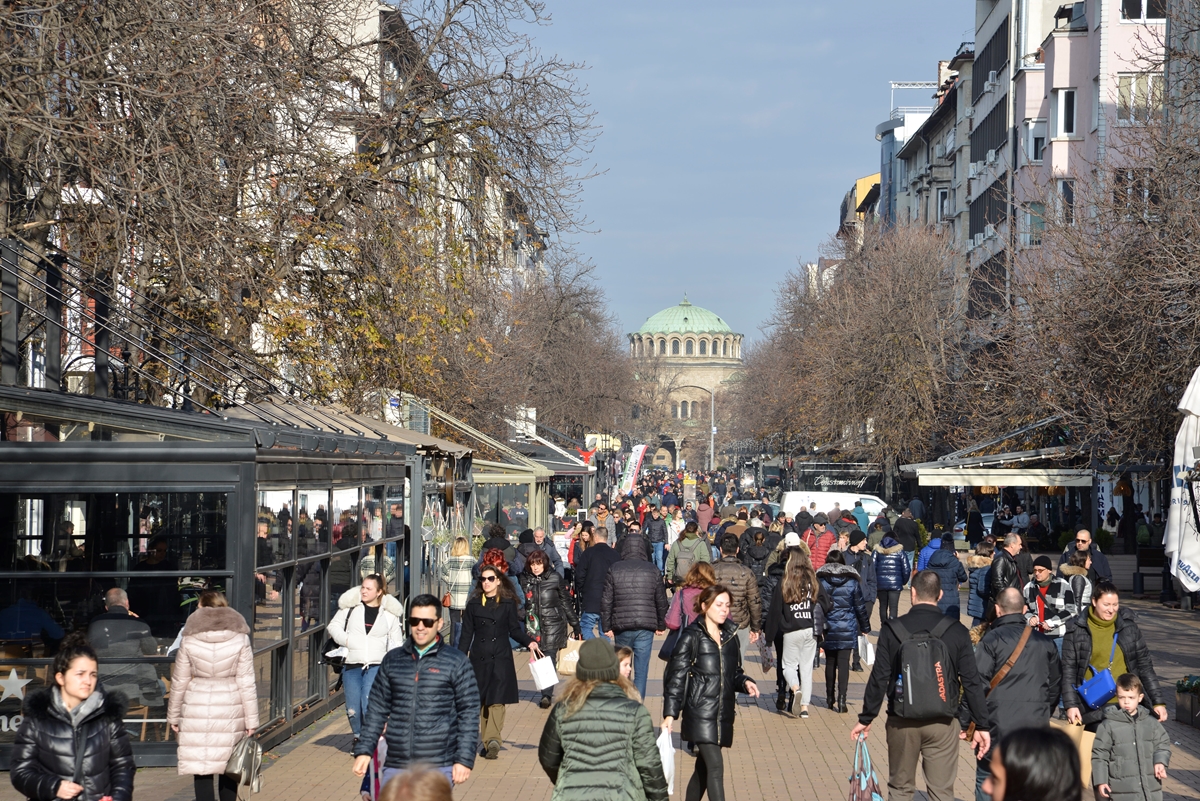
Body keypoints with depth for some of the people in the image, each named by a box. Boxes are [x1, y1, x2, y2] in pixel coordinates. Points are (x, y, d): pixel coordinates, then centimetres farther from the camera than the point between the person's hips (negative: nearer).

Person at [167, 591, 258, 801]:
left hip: (197, 709, -1)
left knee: (201, 770, 3)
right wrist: (251, 720, 3)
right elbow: (246, 683, -2)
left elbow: (179, 682, 3)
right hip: (230, 709, 1)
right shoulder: (239, 638, -2)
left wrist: (173, 716, 14)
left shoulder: (189, 639, -2)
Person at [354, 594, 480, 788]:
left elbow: (469, 714, -1)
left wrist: (465, 759, -6)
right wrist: (364, 750, 7)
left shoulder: (456, 662, 0)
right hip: (395, 766, 3)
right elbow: (377, 708, 14)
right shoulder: (392, 660, 10)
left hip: (439, 768, -3)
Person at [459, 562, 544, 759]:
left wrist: (529, 642, -10)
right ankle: (490, 742, 11)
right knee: (481, 700, 4)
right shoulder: (473, 604, 5)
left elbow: (515, 630, 7)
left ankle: (492, 740, -20)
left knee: (497, 700, -12)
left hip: (501, 658, -2)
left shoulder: (508, 603, 3)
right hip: (479, 658, 2)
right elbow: (467, 634, 8)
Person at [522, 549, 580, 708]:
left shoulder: (554, 579, -1)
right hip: (534, 626, 3)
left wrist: (575, 625, 9)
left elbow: (565, 602, 6)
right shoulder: (525, 580, 4)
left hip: (553, 625, -3)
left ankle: (546, 695, -13)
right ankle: (547, 692, 15)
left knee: (549, 658, -10)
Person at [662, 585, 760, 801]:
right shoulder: (691, 637, -7)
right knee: (715, 767, -14)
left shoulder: (729, 636, 12)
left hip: (723, 714, 6)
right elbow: (677, 678, -8)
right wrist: (670, 714, -14)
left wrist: (745, 683, -2)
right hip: (700, 714, -6)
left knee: (704, 769, 14)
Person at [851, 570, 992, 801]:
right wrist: (982, 725, 3)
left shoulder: (892, 630, -5)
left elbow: (879, 679, -4)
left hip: (901, 722, 0)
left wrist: (865, 719, 5)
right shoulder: (956, 632, -5)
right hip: (942, 723, 0)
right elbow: (972, 682, -4)